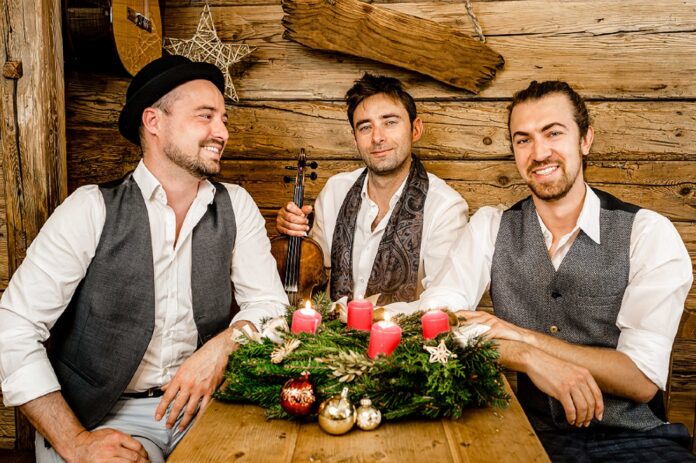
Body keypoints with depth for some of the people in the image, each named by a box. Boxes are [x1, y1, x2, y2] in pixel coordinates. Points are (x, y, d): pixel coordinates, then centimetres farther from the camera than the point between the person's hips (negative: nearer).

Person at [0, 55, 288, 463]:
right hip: (101, 416, -3)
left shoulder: (236, 206, 1)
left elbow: (269, 303, 2)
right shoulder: (93, 209, -8)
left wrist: (221, 347, -18)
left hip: (200, 401, 3)